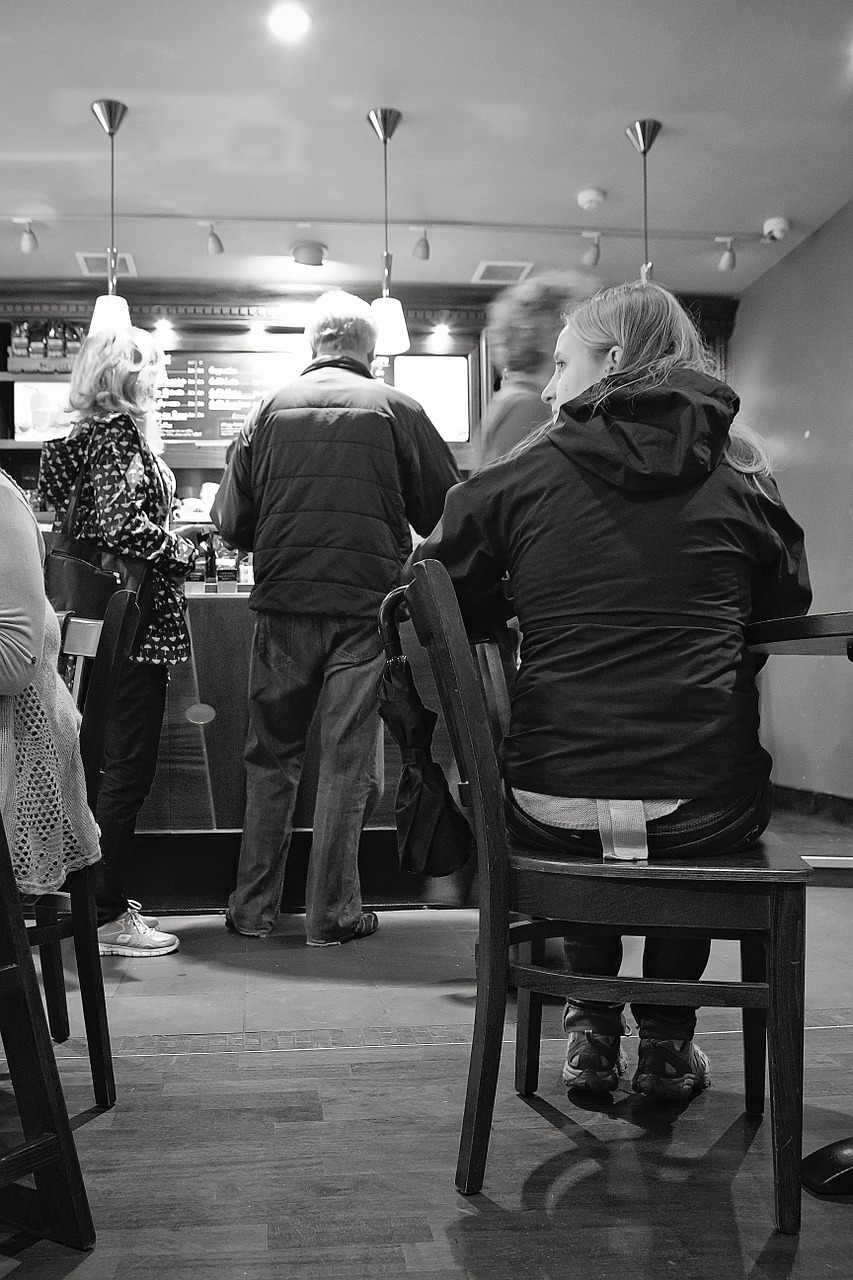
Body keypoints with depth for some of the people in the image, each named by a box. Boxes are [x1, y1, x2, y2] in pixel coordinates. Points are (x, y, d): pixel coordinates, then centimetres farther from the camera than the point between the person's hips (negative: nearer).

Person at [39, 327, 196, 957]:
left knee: (117, 764, 15)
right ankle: (107, 917, 5)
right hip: (136, 620, -10)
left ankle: (106, 899, 25)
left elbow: (93, 517, 17)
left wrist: (169, 546, 13)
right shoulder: (118, 432, -13)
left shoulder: (105, 431, 16)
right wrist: (180, 549, -11)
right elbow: (119, 521, -25)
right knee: (128, 768, -4)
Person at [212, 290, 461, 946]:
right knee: (350, 760, 6)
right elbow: (447, 511, 3)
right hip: (366, 606, -2)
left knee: (272, 756, 13)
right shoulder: (396, 410, -2)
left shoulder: (272, 410, 3)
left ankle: (254, 905, 20)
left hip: (283, 604, 2)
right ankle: (332, 912, 11)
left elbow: (230, 520, 4)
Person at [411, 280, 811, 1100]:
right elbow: (788, 605, 18)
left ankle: (593, 1029, 34)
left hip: (550, 807, 0)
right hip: (706, 813, 1)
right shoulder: (738, 471, 4)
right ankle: (667, 1040, 34)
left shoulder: (522, 473, 0)